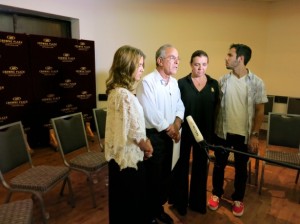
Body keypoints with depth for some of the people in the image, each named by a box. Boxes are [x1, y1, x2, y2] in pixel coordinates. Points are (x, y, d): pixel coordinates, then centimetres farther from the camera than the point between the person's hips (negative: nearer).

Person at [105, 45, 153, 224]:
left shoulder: (115, 90, 5)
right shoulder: (125, 95, -25)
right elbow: (134, 132, -23)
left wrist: (144, 142, 7)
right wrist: (147, 146, -5)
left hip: (120, 154, 9)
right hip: (129, 156, -9)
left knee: (121, 201, 26)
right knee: (132, 202, 12)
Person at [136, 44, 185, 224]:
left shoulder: (174, 82, 8)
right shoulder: (147, 82, -17)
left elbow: (180, 106, 11)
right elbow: (151, 114, -21)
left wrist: (177, 124, -8)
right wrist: (170, 129, -11)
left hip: (168, 135, 7)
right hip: (152, 136, -7)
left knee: (165, 174, 17)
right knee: (152, 176, 5)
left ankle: (159, 208, 39)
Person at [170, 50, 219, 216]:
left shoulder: (214, 84, 3)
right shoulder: (181, 83, -5)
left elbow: (216, 109, 3)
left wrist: (213, 133, 0)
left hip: (204, 133, 3)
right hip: (184, 132, -2)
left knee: (200, 167, 15)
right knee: (181, 166, 11)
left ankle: (197, 202, 34)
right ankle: (180, 202, 30)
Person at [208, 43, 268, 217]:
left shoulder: (257, 83, -8)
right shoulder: (223, 80, -2)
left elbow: (260, 111, -3)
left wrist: (255, 135, -7)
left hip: (244, 134, -1)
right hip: (223, 132, 2)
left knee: (241, 168, 14)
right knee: (219, 165, 14)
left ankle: (238, 199, 35)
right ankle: (217, 194, 37)